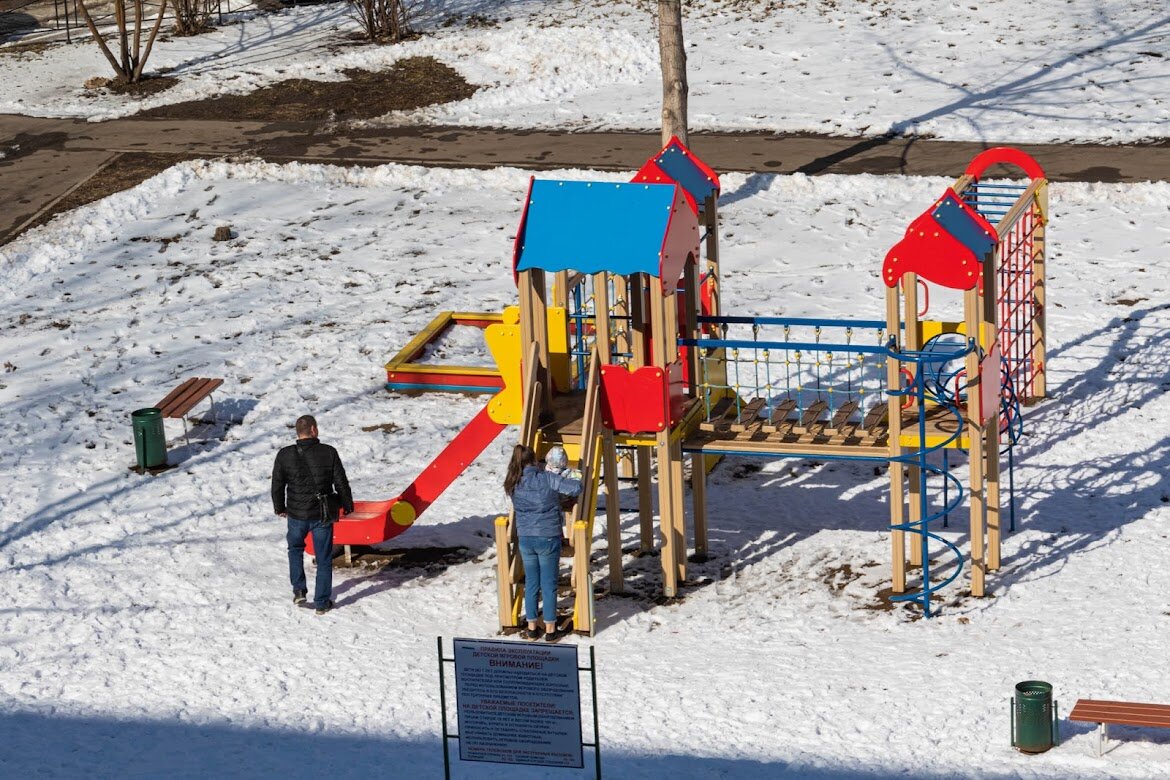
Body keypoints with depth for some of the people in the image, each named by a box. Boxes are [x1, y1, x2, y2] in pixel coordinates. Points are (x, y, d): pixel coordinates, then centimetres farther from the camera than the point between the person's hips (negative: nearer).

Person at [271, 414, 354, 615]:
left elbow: (277, 485, 2)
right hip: (322, 516, -1)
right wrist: (348, 506, 11)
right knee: (324, 558, 11)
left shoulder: (285, 455, -8)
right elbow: (341, 483, -5)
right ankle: (322, 602, 14)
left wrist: (279, 508, 19)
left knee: (295, 549, 28)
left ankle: (299, 590, 18)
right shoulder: (328, 453, -11)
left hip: (296, 515, 1)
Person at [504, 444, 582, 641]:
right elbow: (575, 488, -15)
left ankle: (532, 628, 22)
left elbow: (518, 507, 5)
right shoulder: (547, 479, -12)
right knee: (549, 584, 6)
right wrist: (574, 482, 10)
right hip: (548, 538, -3)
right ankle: (550, 630, 12)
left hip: (525, 539, 3)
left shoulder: (514, 485, -1)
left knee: (531, 584, 15)